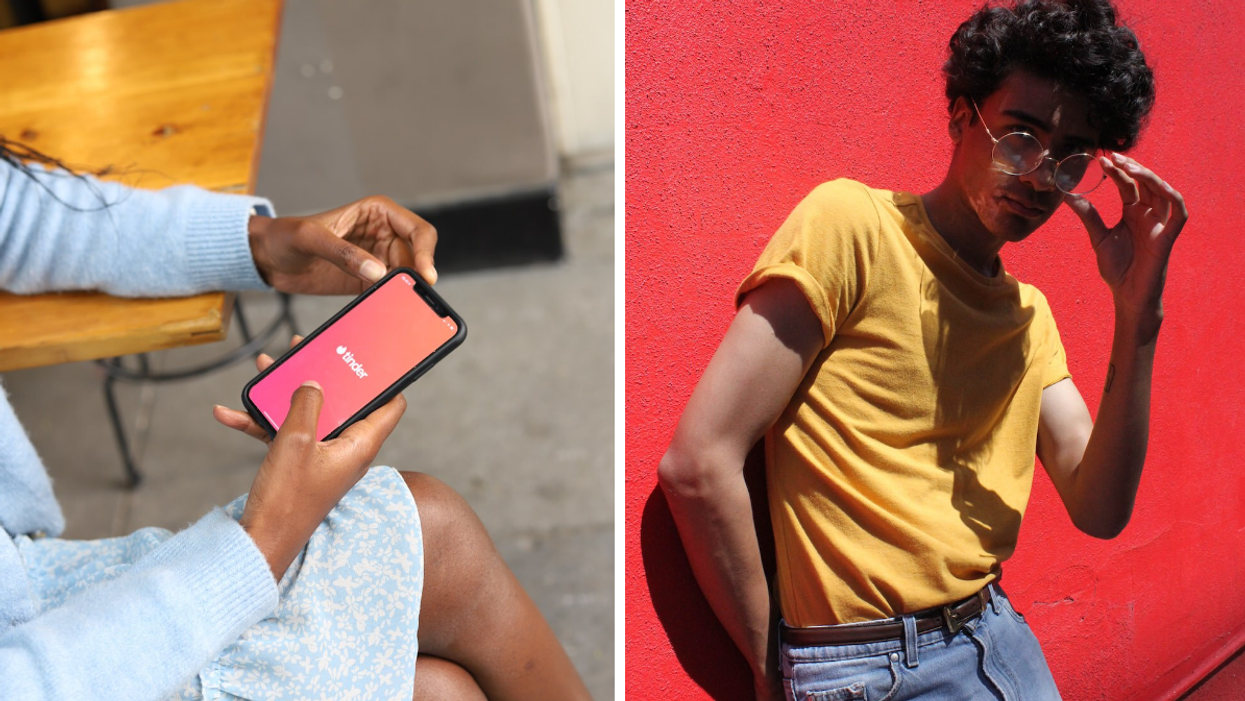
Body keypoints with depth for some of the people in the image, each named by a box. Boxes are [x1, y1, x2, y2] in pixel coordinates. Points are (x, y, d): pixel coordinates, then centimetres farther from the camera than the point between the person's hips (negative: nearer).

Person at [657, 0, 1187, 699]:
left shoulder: (1030, 312, 9)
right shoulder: (853, 222, -13)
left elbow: (1099, 511, 1)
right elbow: (699, 464, -19)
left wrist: (1138, 314, -8)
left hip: (1000, 634, 7)